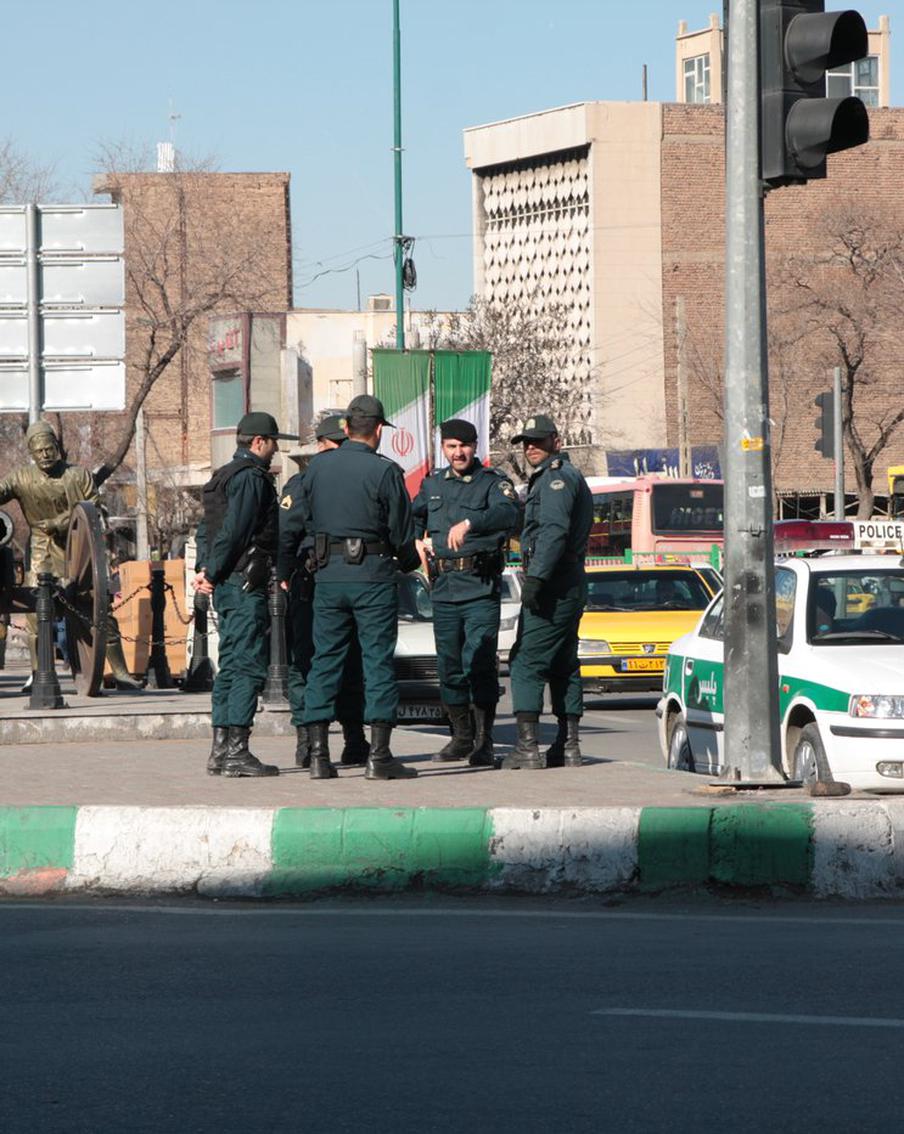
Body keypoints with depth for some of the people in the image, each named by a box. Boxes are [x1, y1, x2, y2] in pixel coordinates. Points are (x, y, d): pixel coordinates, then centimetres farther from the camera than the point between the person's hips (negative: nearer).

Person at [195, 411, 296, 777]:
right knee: (248, 666, -10)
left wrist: (204, 569, 7)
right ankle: (235, 750, -14)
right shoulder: (250, 477, -12)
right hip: (245, 583, -10)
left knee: (231, 665, 12)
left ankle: (221, 749, 12)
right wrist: (211, 574, -12)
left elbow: (207, 528, 19)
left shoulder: (225, 476, 20)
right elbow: (233, 530, -18)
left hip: (227, 584, 10)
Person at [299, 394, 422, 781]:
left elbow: (306, 520, 11)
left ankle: (318, 755, 4)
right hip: (373, 574, -4)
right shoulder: (385, 471, -8)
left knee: (325, 660, 8)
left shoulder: (318, 466, 5)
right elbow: (401, 532, -4)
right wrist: (411, 561, 15)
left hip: (327, 574, 4)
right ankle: (379, 755, -3)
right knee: (378, 661, 0)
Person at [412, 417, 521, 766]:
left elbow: (509, 512, -21)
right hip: (444, 588, 5)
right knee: (449, 667, 9)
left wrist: (469, 523, -37)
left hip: (481, 589, -5)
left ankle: (484, 742, -7)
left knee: (480, 664, -11)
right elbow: (413, 518, 24)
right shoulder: (433, 484, 15)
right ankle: (462, 737, 22)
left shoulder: (493, 482, -2)